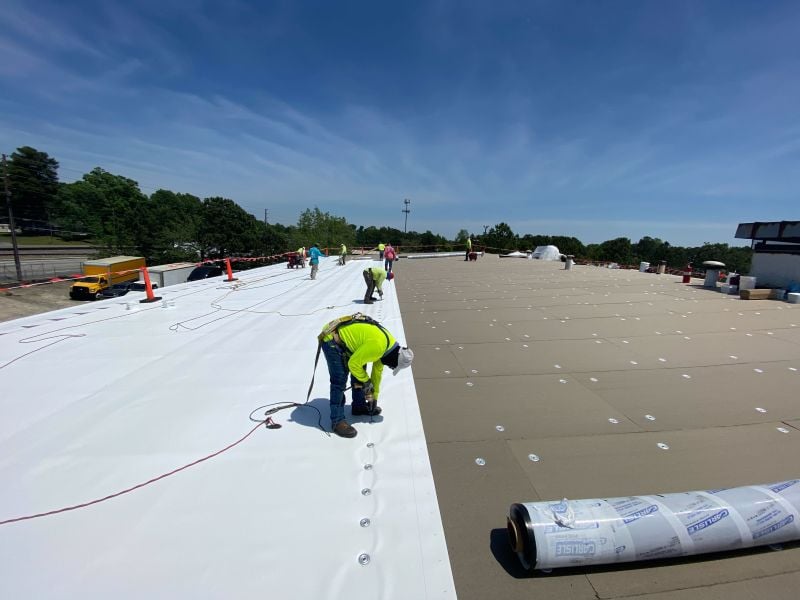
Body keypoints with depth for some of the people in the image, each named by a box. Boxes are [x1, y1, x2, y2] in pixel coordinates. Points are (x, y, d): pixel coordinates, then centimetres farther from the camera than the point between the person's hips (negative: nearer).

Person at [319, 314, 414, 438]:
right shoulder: (377, 345, -29)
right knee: (340, 380, -10)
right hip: (331, 340, -10)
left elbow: (377, 370, 14)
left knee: (360, 372, 14)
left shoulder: (389, 343, 2)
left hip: (345, 335, 10)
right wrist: (366, 381, -5)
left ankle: (359, 406, 31)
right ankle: (337, 421, 1)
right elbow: (353, 364, -21)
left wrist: (374, 397, 21)